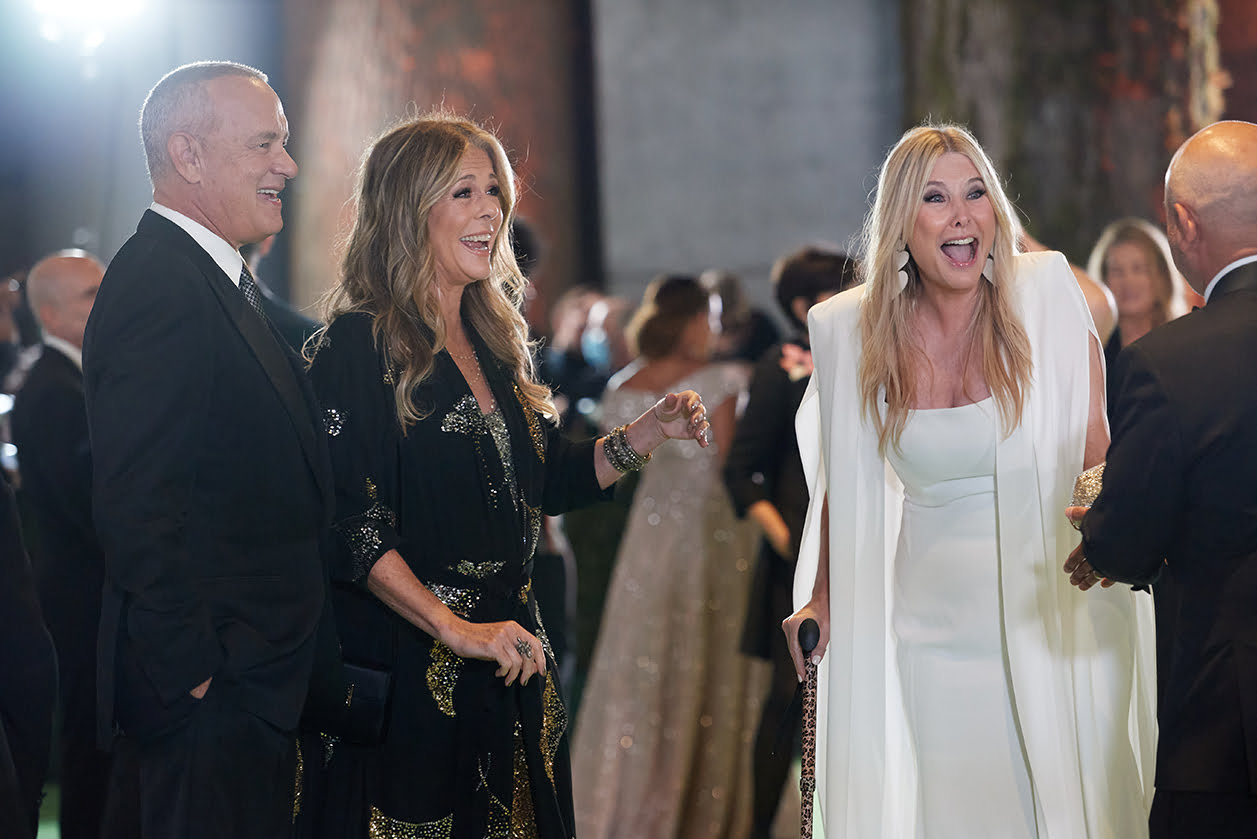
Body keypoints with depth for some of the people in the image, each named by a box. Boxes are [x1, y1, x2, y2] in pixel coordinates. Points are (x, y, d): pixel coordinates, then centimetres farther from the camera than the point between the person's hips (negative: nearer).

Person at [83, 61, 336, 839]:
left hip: (257, 683, 10)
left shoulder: (221, 281, 16)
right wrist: (195, 677, -20)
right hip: (215, 689, -10)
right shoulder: (159, 287, -17)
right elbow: (138, 506, -23)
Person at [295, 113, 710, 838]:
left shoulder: (495, 339, 13)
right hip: (410, 673, -7)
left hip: (509, 663, 7)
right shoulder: (361, 345, -11)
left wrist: (649, 431, 4)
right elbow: (349, 525, -18)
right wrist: (454, 630, -22)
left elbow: (551, 480, 19)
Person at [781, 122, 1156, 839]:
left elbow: (1096, 448, -4)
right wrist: (820, 597, 16)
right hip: (935, 625, 2)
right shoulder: (852, 331, -1)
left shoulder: (1046, 294, -8)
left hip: (1052, 612, -2)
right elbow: (843, 480, 13)